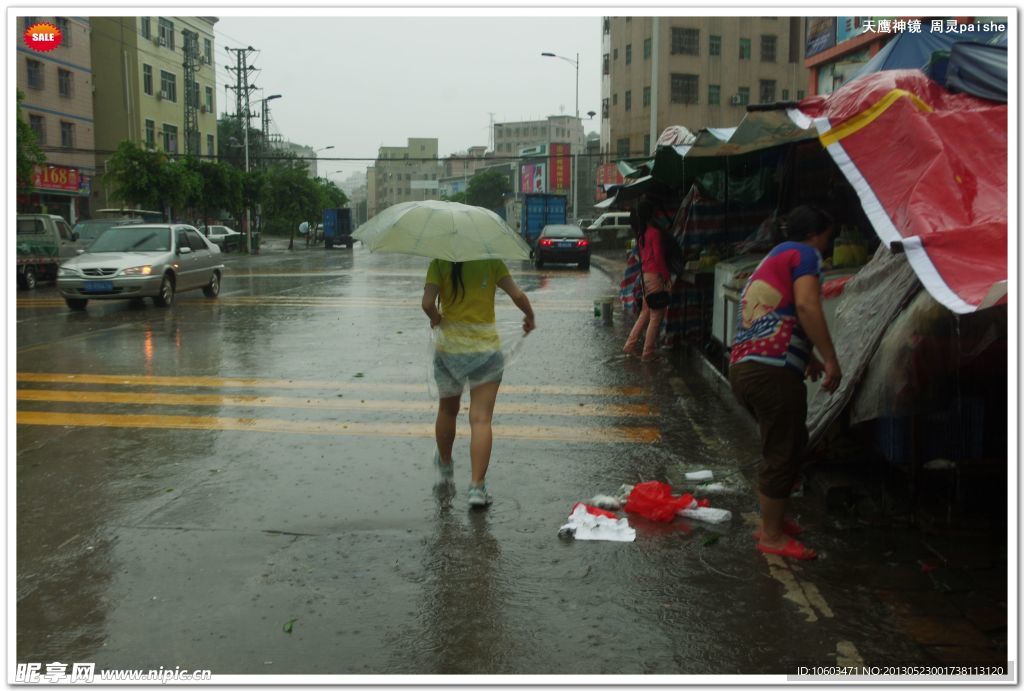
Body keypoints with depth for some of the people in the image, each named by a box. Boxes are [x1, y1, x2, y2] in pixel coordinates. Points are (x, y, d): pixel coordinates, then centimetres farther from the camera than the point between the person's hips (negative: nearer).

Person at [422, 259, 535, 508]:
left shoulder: (439, 264, -5)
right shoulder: (491, 262, -4)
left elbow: (428, 303, -17)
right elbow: (518, 295, -11)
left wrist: (436, 319, 4)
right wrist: (530, 317, 8)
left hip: (449, 348, 1)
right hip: (486, 347, -1)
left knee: (447, 410, 22)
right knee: (481, 420, -2)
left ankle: (445, 464, 43)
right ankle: (477, 486, -9)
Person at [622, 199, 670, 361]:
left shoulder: (641, 233, 10)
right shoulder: (654, 232, -13)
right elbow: (658, 256, -15)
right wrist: (666, 276, -9)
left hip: (645, 274, 8)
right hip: (655, 275, -8)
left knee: (645, 313, 17)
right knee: (656, 315, -1)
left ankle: (630, 345, 18)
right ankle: (648, 352, 1)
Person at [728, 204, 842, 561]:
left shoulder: (771, 260, 30)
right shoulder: (805, 253, 2)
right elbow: (806, 305, -14)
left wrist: (808, 357, 45)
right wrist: (830, 358, -13)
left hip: (742, 367, 10)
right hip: (772, 370, -10)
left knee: (788, 445, 23)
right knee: (783, 454, 0)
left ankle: (772, 520, 33)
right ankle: (772, 536, 10)